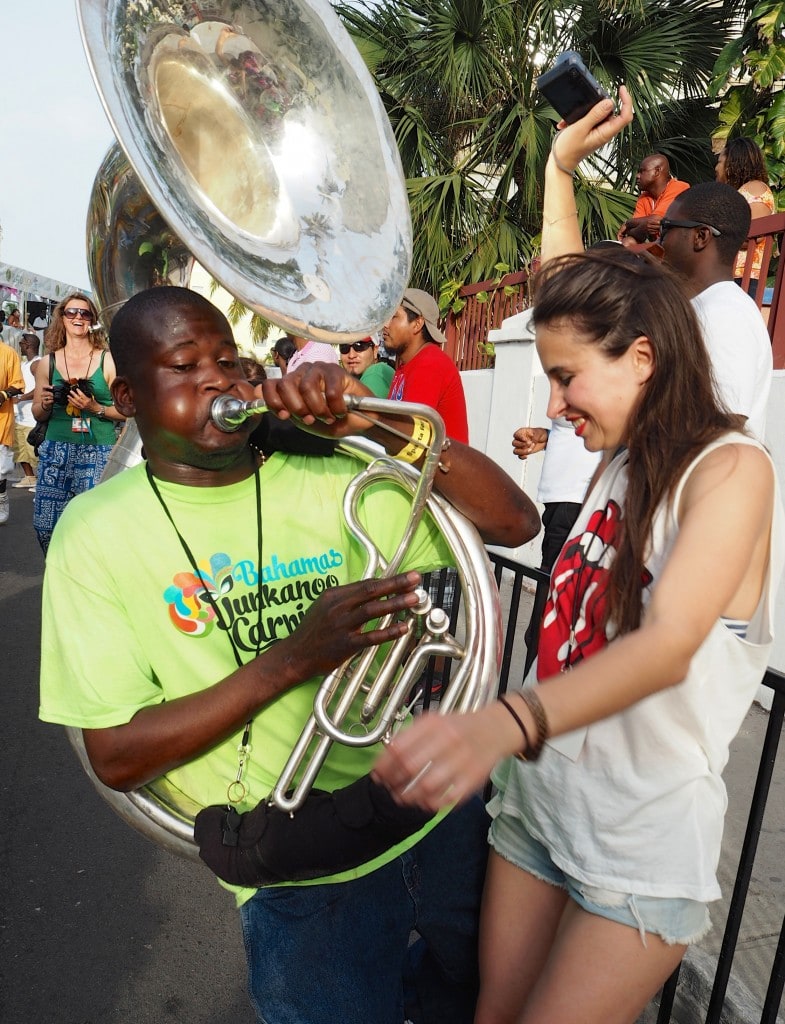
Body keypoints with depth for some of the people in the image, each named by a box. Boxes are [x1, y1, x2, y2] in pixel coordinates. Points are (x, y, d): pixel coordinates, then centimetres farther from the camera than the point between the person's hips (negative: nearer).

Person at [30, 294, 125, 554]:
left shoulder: (108, 361, 1)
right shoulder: (47, 364, 9)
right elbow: (38, 414, 16)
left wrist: (95, 408, -14)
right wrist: (46, 405, -5)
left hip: (99, 453, -2)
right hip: (57, 452, 3)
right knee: (47, 526, 0)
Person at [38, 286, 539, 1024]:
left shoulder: (332, 479, -5)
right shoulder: (97, 529, -8)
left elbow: (514, 522, -9)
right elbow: (117, 758, -11)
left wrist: (381, 425, -23)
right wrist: (291, 659, -25)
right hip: (305, 878, -2)